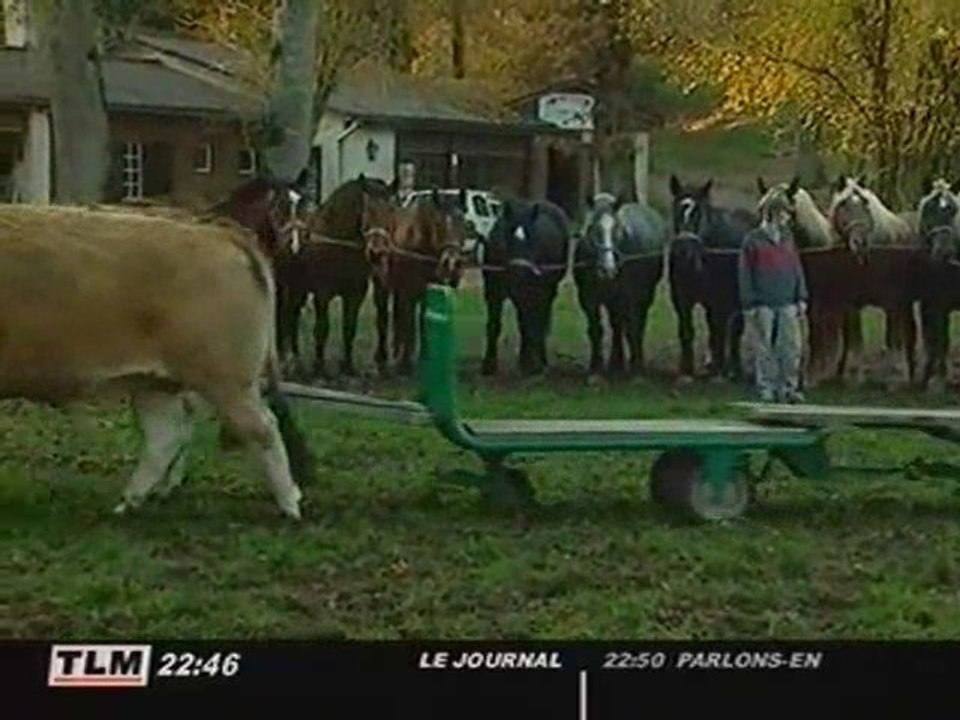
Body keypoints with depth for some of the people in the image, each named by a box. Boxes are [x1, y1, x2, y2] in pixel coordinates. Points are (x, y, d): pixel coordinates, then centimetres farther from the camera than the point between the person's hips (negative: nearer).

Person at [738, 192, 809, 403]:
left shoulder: (788, 237, 10)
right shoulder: (753, 240, -3)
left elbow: (797, 269, 14)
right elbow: (745, 275, -3)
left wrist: (801, 298, 8)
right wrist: (749, 304, -8)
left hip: (787, 303, 4)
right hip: (763, 304, -4)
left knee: (792, 346, 1)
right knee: (765, 349, 1)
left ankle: (788, 388, 9)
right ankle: (766, 390, 8)